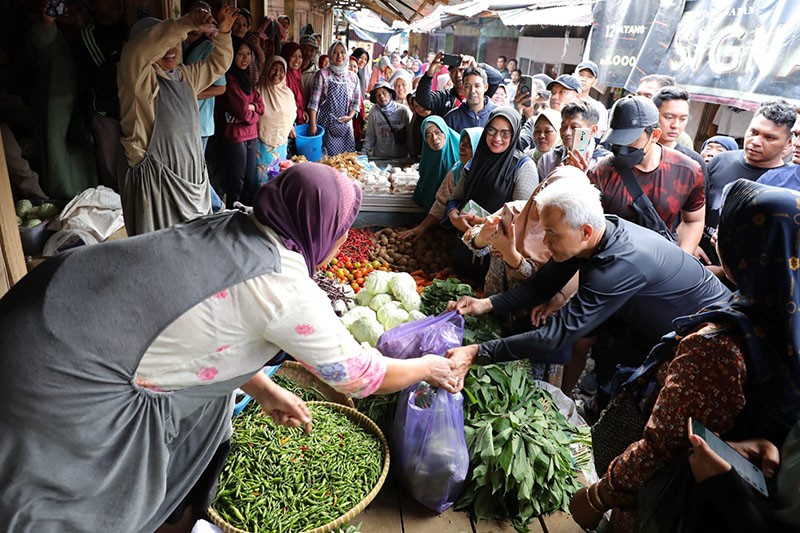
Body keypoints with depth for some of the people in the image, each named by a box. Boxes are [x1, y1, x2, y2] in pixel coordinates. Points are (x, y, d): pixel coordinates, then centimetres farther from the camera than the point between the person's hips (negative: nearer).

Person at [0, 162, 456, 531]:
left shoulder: (234, 227, 2)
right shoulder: (285, 289, -20)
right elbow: (363, 377, -8)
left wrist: (264, 389, 15)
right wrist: (428, 367, 9)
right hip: (62, 383, -8)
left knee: (211, 393, 20)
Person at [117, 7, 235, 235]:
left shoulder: (185, 75, 16)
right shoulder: (138, 78, -9)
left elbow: (218, 64, 25)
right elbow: (135, 51, -30)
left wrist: (223, 32, 9)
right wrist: (187, 24, -37)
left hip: (194, 178, 7)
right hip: (156, 182, -7)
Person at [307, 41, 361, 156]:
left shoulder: (353, 77, 9)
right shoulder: (322, 74, -2)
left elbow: (356, 102, 13)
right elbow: (314, 102, -4)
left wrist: (350, 116, -5)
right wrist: (312, 124, -11)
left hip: (346, 125, 3)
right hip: (326, 124, -3)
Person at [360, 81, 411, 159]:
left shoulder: (403, 111, -3)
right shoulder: (374, 111, -3)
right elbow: (370, 136, 4)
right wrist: (363, 153, -2)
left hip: (401, 157, 0)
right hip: (379, 157, 1)